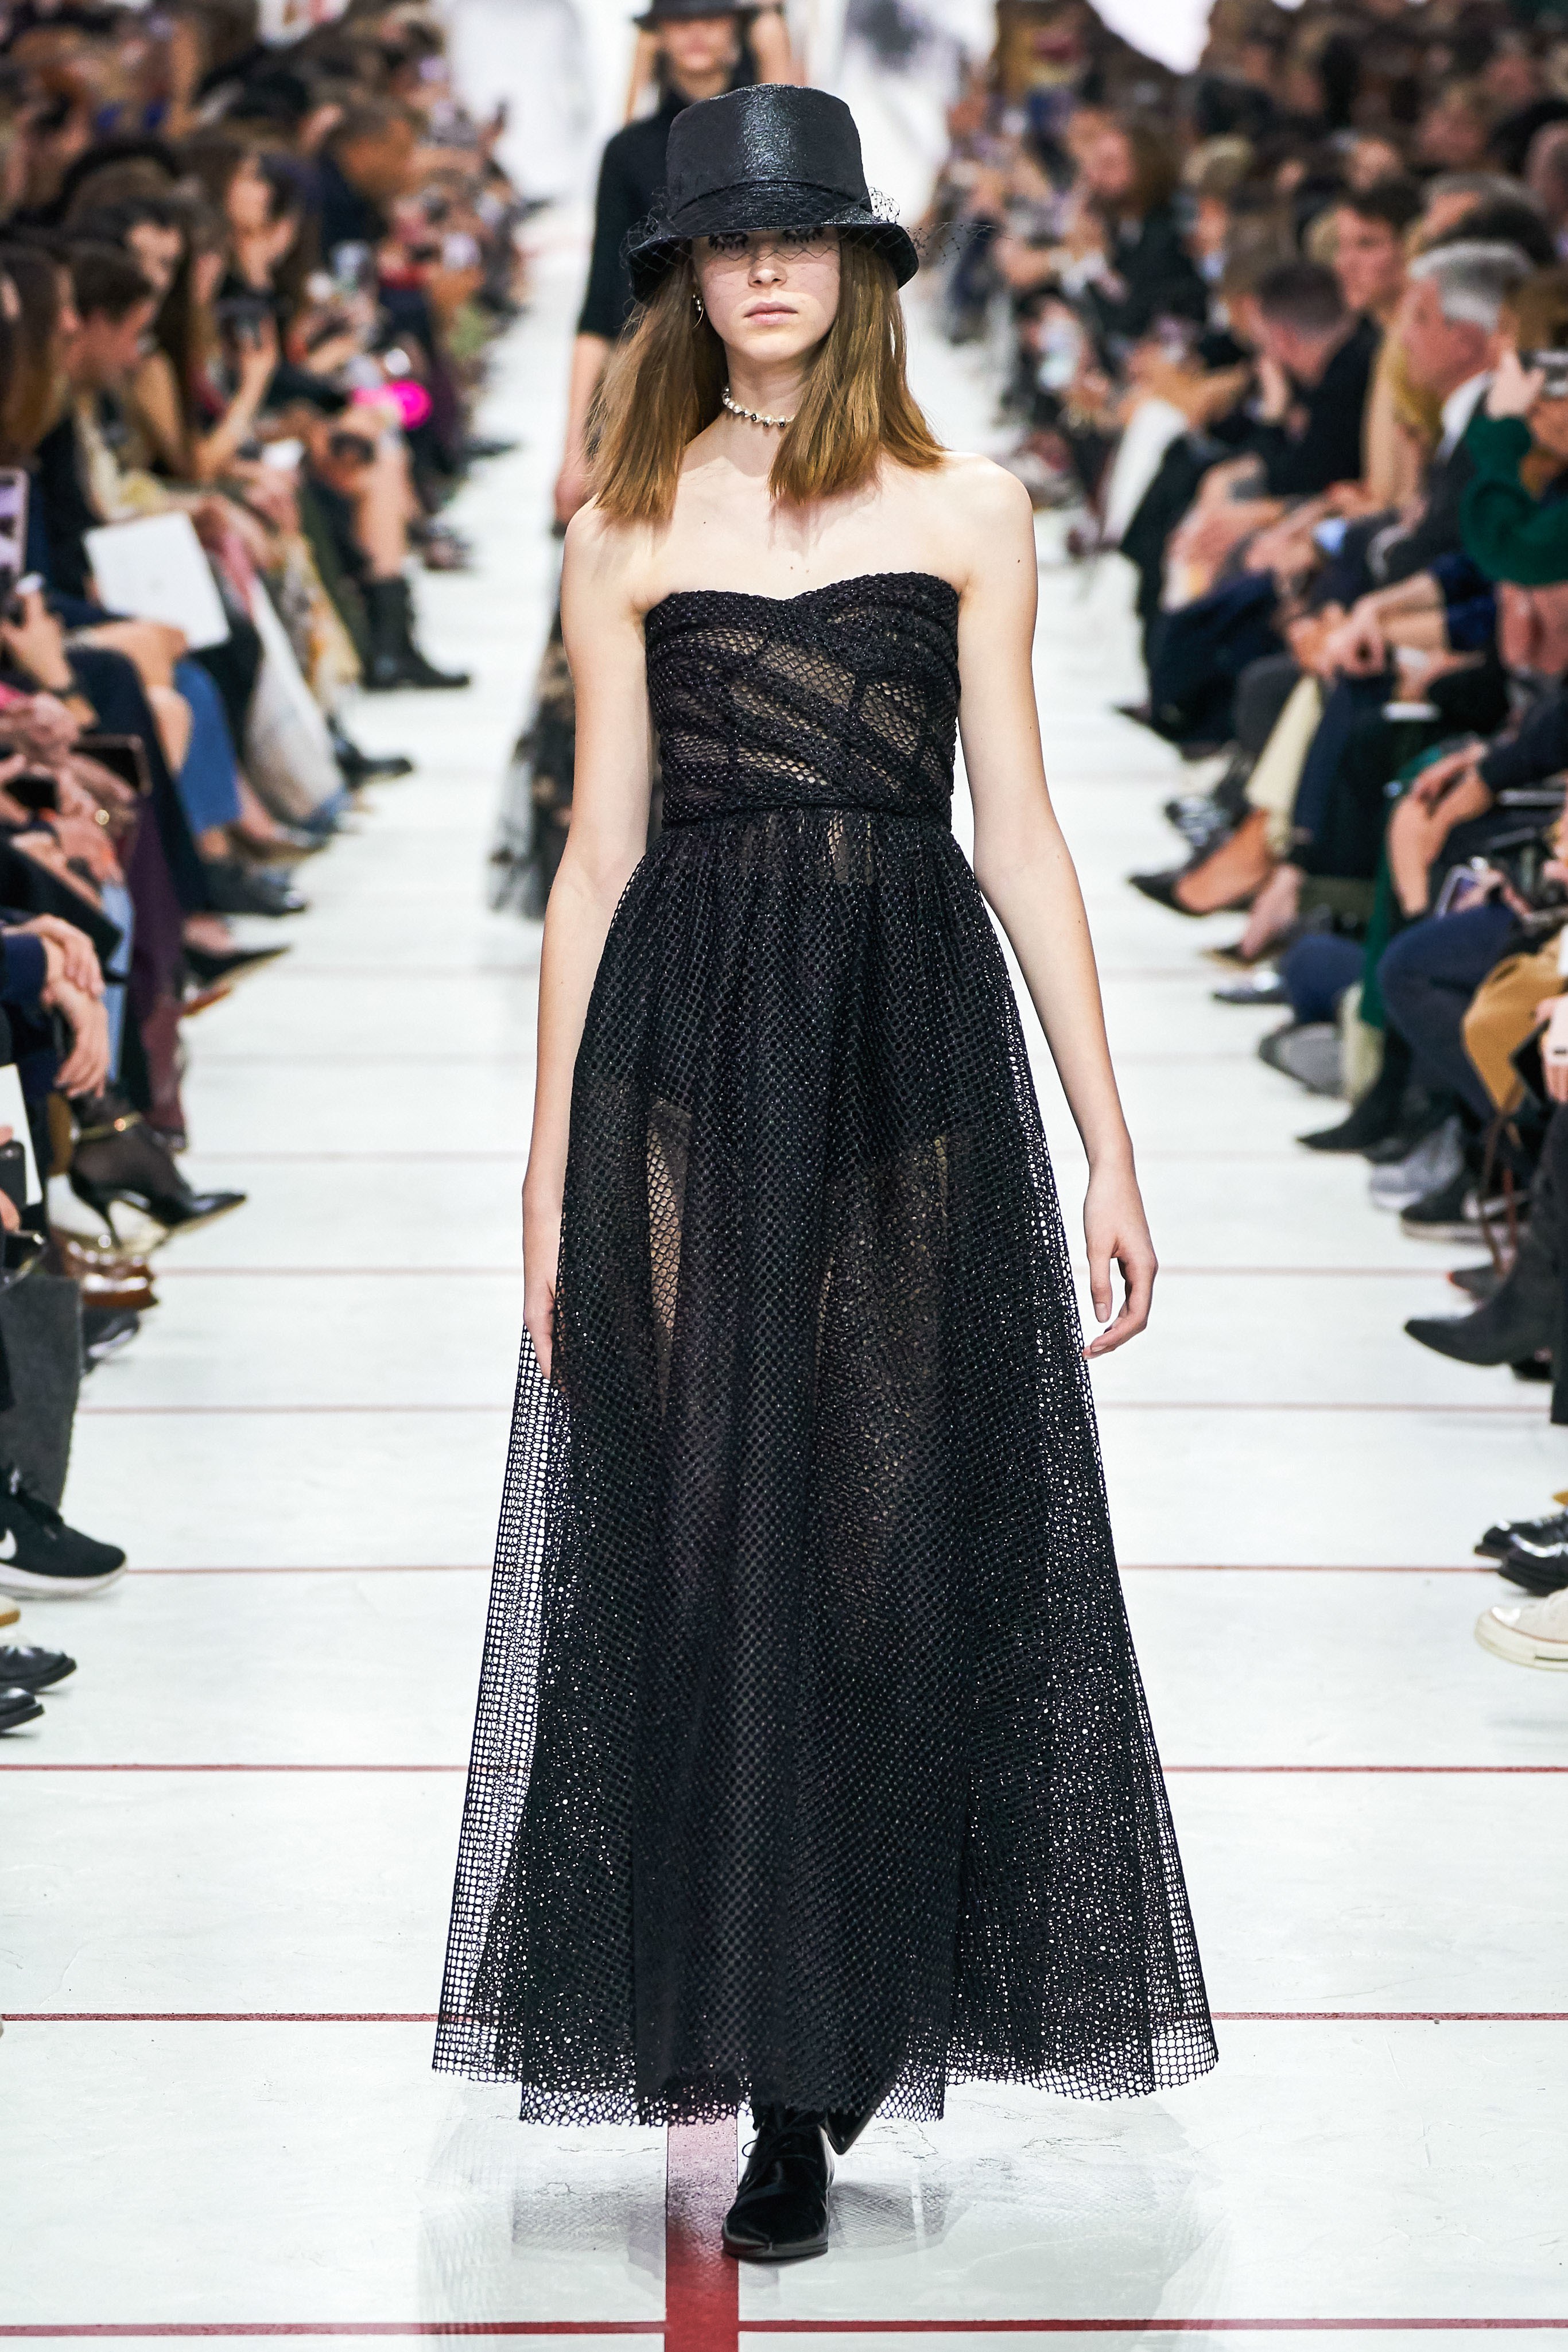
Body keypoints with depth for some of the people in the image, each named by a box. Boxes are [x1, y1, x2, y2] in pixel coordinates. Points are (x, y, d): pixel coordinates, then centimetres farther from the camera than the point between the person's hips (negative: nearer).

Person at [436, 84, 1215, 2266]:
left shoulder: (968, 508, 8)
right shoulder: (628, 529, 10)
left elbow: (1020, 829, 6)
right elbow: (595, 859, 8)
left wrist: (1110, 1140, 2)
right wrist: (551, 1170, 4)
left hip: (913, 1034, 0)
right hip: (687, 1043, 0)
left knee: (894, 1531, 0)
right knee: (707, 1533, -2)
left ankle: (860, 2020, 13)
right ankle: (778, 2081, 5)